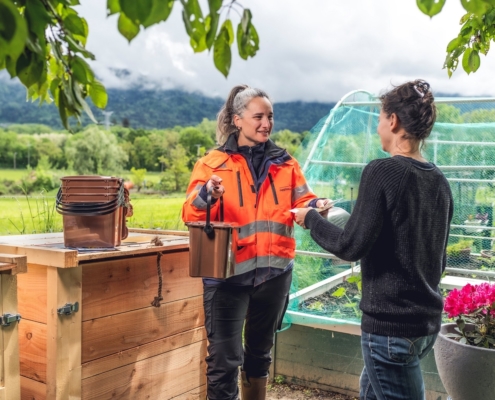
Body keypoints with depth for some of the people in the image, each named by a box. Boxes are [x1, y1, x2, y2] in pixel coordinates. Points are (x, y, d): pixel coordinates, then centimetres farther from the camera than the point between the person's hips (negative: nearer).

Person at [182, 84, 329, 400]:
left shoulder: (285, 163, 8)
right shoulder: (213, 163, -4)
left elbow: (301, 203, 3)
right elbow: (191, 215, -11)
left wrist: (315, 206, -20)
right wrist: (206, 194, -32)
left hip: (274, 271, 4)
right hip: (228, 272, -4)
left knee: (260, 352, 21)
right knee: (224, 359, -4)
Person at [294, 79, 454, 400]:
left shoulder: (382, 171, -17)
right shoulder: (440, 181, 5)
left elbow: (351, 246, -18)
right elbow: (438, 259, 12)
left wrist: (310, 218, -3)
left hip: (391, 321, -8)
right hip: (428, 319, 8)